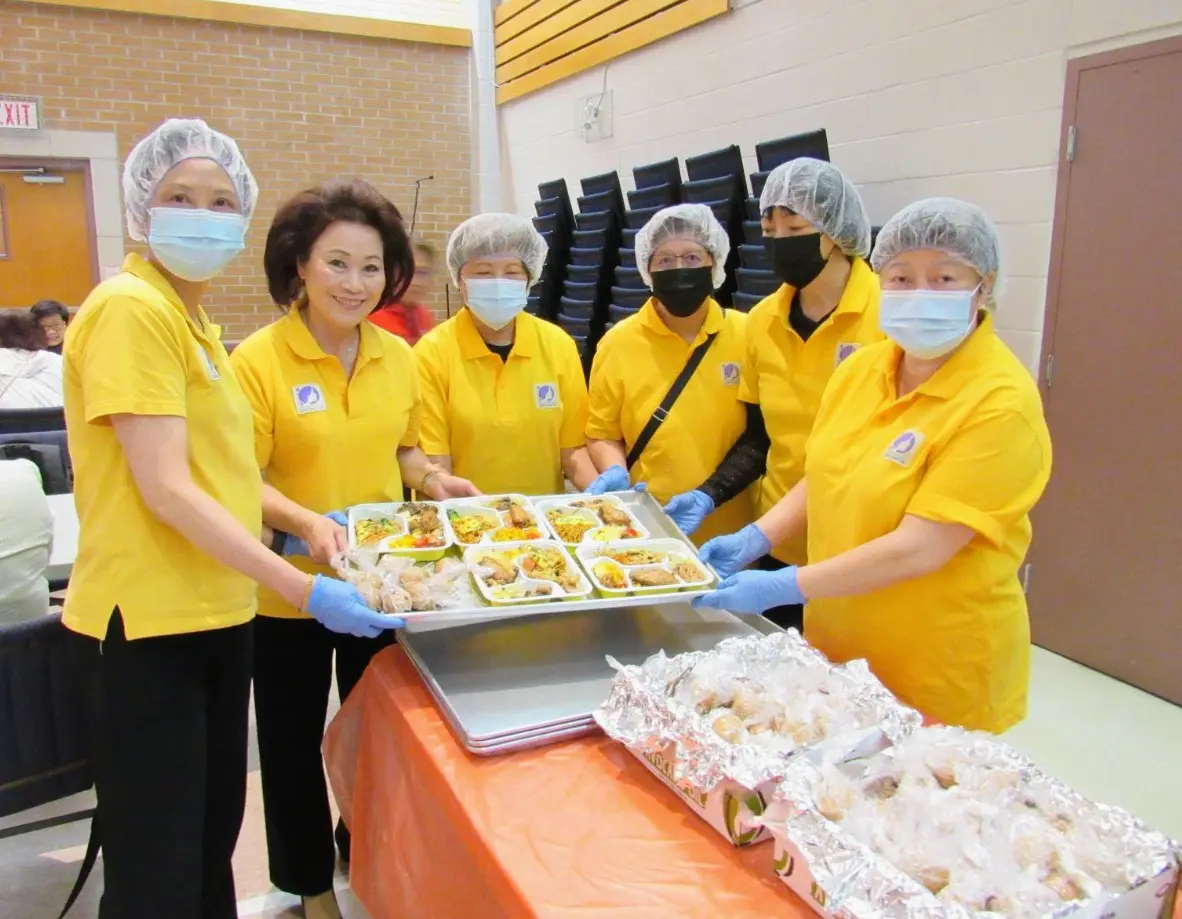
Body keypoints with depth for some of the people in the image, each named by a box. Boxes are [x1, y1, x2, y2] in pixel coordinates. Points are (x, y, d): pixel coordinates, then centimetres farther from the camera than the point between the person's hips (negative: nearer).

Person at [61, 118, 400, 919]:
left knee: (212, 839, 21)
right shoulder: (129, 309, -15)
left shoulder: (195, 321, 13)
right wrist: (304, 590, -23)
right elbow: (164, 490, -22)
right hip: (149, 620, -9)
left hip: (215, 611, 9)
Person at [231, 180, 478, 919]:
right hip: (288, 589, -4)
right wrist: (307, 522, -31)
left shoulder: (398, 355, 0)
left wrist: (433, 480, -6)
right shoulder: (258, 360, -15)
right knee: (294, 740, 15)